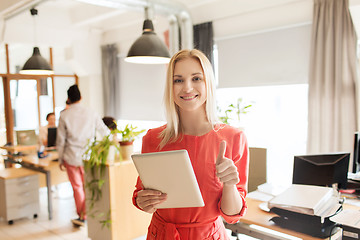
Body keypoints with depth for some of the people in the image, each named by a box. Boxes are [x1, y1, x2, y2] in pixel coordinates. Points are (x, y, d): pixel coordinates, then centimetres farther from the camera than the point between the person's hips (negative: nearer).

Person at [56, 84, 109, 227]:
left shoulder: (64, 116, -4)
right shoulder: (91, 114, -1)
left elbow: (60, 140, -1)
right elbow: (105, 132, 7)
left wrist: (61, 160, 8)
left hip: (71, 157, -1)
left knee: (77, 187, 10)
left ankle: (81, 216, 20)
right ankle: (85, 216, 20)